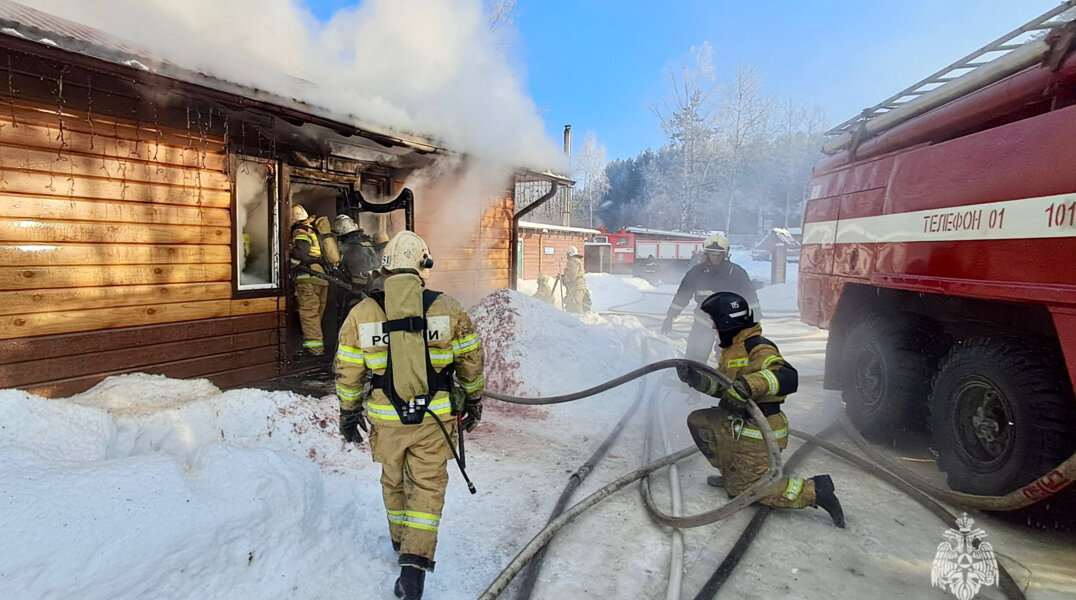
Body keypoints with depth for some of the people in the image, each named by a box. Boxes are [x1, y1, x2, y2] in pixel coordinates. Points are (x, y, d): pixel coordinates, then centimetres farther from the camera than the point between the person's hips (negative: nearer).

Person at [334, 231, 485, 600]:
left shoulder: (362, 313, -6)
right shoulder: (447, 309, -9)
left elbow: (347, 370, 1)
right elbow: (471, 360, 0)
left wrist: (349, 412, 15)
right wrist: (473, 401, 14)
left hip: (386, 418, 2)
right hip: (434, 417, -2)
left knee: (394, 482, 22)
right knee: (428, 486, 11)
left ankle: (402, 545, 41)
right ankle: (415, 563, 3)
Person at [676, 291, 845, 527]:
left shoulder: (758, 348, -21)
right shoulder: (732, 349, 10)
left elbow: (787, 377, -36)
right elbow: (723, 387, 16)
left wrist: (751, 384, -49)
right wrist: (697, 380, 0)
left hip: (759, 431, -9)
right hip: (737, 424, 9)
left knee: (744, 489, -4)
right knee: (697, 421, 12)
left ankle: (814, 490, 1)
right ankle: (733, 474, 18)